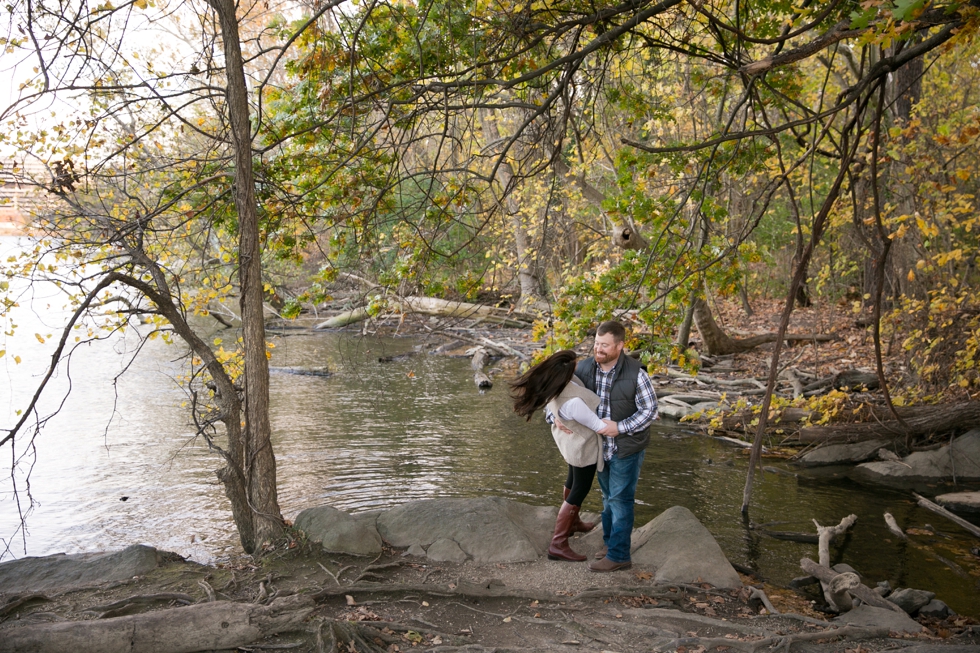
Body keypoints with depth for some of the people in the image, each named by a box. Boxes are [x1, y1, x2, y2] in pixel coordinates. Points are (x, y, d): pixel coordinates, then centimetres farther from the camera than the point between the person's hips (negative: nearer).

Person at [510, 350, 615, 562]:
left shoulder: (550, 384, -20)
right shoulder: (573, 402, -42)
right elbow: (599, 426, -28)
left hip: (570, 439, 8)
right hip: (583, 447, -8)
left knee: (574, 479, 29)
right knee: (579, 491, 10)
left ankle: (572, 522, 52)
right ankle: (558, 545, 17)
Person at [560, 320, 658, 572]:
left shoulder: (635, 374, -21)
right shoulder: (585, 367, -8)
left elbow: (650, 411, -15)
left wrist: (620, 427, -25)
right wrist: (557, 414, -17)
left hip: (627, 449, -5)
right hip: (600, 446, 5)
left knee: (620, 499, 1)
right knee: (608, 496, 20)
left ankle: (618, 555, 13)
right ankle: (610, 541, 37)